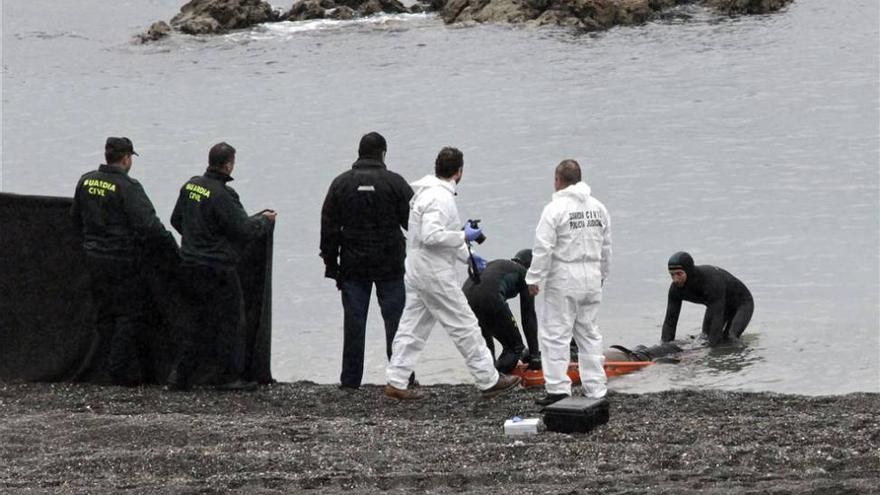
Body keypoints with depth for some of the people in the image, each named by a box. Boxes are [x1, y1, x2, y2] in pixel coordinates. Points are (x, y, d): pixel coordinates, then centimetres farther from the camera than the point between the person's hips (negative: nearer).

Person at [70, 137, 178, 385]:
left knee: (105, 314, 15)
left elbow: (75, 218, 17)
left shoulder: (86, 181, 4)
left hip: (94, 258, 7)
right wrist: (172, 246, -10)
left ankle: (115, 365, 18)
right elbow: (148, 224, -22)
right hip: (123, 260, -7)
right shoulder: (127, 187, -18)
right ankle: (122, 371, -1)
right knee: (130, 314, 2)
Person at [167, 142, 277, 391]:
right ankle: (229, 376, 8)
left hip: (190, 265, 8)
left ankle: (180, 373, 13)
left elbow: (176, 220, 17)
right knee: (230, 320, 4)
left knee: (199, 320, 16)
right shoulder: (222, 195, -20)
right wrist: (265, 220, 1)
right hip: (217, 268, -8)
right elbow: (244, 230, -18)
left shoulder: (191, 186, 5)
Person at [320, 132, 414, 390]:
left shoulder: (341, 183, 1)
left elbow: (329, 226, 2)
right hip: (390, 265, -2)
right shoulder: (395, 182, -6)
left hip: (352, 265, 2)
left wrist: (331, 262, 8)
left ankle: (351, 378, 5)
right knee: (395, 319, 4)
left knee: (354, 321, 4)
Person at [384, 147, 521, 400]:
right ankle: (489, 380, 6)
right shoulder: (440, 197, -20)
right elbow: (431, 236, -29)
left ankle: (396, 381, 9)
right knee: (465, 326, -1)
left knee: (412, 327, 11)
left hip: (417, 272, 10)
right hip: (434, 274, -10)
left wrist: (466, 254, 23)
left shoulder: (428, 193, 13)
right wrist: (464, 237, -17)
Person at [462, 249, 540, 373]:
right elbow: (528, 316, 18)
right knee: (515, 347, 8)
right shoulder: (523, 274, 21)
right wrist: (534, 354, 20)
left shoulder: (497, 265, 39)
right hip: (489, 298, -7)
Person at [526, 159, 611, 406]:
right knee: (589, 333, 13)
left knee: (555, 333, -1)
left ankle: (558, 388, -7)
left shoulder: (554, 209, -13)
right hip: (592, 280, 6)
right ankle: (595, 389, 14)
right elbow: (606, 246, 16)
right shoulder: (598, 207, 8)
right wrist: (602, 274, 28)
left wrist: (534, 279, -7)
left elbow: (543, 249, -15)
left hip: (563, 281, -6)